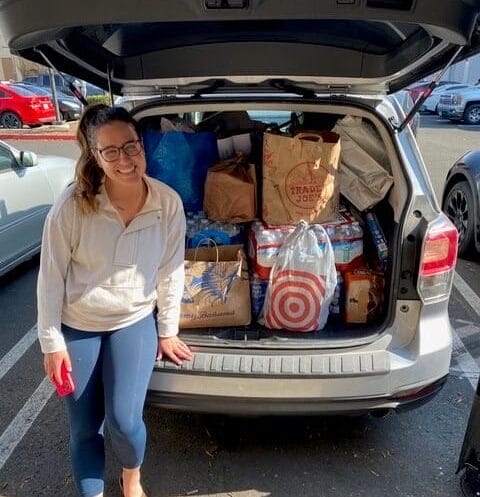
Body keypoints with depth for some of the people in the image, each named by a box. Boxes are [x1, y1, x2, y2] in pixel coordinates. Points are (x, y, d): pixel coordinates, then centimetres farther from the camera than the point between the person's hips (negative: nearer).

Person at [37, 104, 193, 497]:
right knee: (84, 428, 10)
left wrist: (167, 331, 2)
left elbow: (171, 272, -5)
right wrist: (52, 342, -7)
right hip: (77, 326, 0)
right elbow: (51, 276, -11)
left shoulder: (168, 203, -15)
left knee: (124, 420, -5)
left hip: (135, 322, 1)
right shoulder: (73, 204, -20)